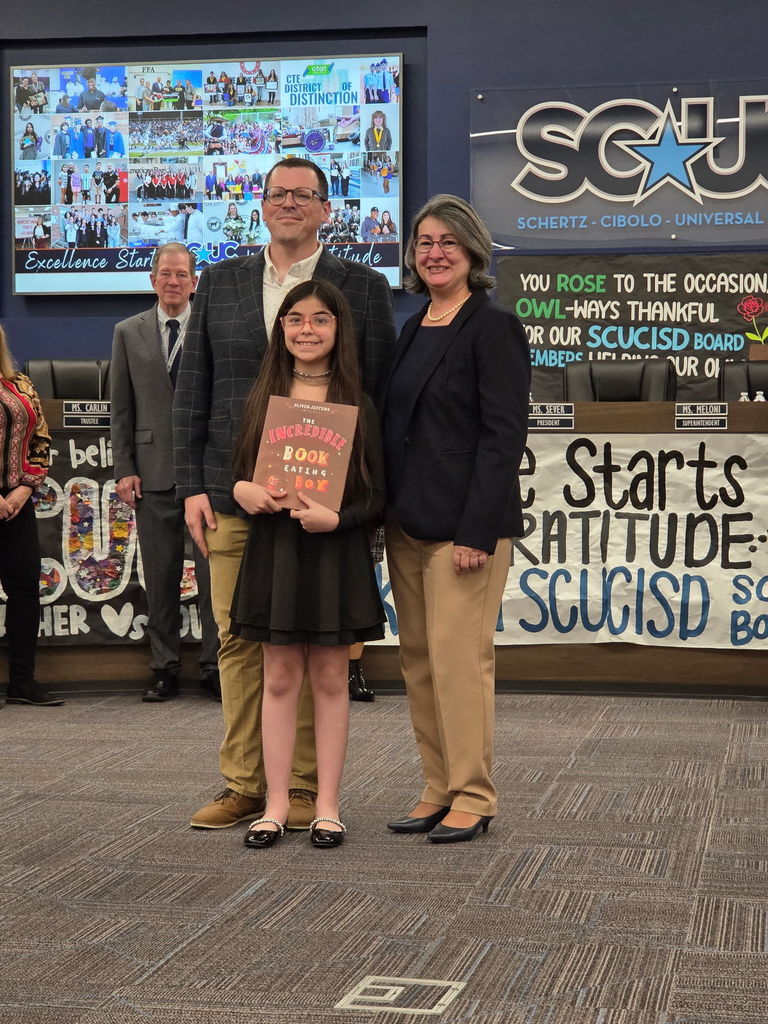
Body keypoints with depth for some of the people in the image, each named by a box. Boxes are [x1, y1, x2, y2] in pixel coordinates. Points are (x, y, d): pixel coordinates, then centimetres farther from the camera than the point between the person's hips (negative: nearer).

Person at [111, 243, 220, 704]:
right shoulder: (129, 333, 9)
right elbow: (121, 409, 9)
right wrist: (124, 469, 1)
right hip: (154, 471, 2)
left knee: (214, 573, -1)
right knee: (160, 576, 7)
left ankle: (215, 666, 7)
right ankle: (166, 669, 15)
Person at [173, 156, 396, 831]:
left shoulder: (363, 288, 4)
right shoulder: (220, 283, 13)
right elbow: (192, 391, 11)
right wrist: (191, 485, 3)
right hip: (232, 498, 3)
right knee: (239, 641, 5)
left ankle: (305, 787, 10)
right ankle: (244, 786, 14)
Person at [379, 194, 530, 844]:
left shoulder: (494, 328, -8)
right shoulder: (414, 331, 16)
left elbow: (504, 434, -14)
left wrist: (476, 530, -19)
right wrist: (387, 514, 12)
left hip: (465, 523, -8)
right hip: (408, 523, 8)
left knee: (459, 658, -7)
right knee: (418, 662, 10)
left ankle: (473, 798, 4)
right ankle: (439, 791, 19)